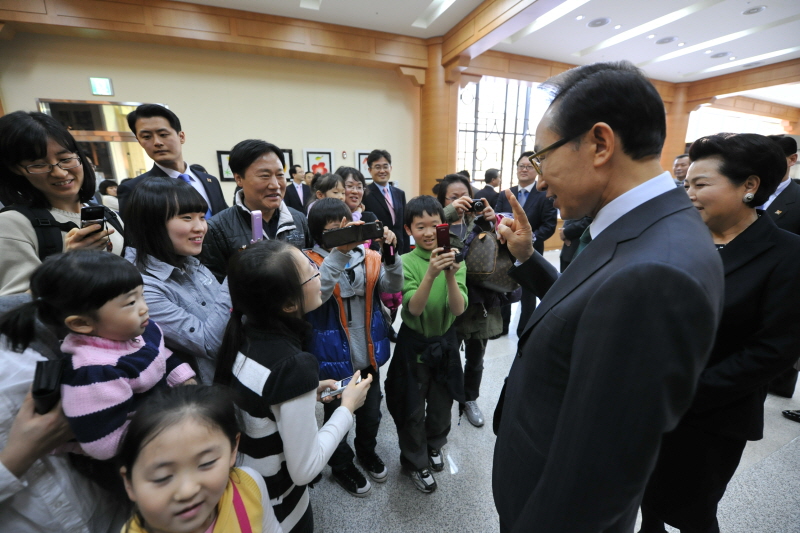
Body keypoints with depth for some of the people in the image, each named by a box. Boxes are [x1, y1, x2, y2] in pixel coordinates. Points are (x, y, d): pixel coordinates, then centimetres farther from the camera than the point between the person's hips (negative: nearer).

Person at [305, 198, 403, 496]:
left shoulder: (367, 257, -4)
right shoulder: (311, 261, -15)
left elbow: (392, 287, -16)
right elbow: (315, 293, -35)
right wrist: (340, 251, -42)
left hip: (368, 356, 4)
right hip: (333, 359, -4)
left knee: (371, 414, 26)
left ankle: (367, 451, 58)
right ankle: (342, 465, 51)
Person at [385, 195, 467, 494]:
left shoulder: (455, 259, -9)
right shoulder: (406, 262, -15)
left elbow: (459, 309, -19)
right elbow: (414, 308, -27)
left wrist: (451, 274, -36)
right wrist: (431, 274, -41)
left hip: (445, 342, 3)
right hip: (414, 345, -2)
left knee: (442, 404, 23)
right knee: (413, 410, 14)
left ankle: (434, 445, 54)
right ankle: (415, 462, 42)